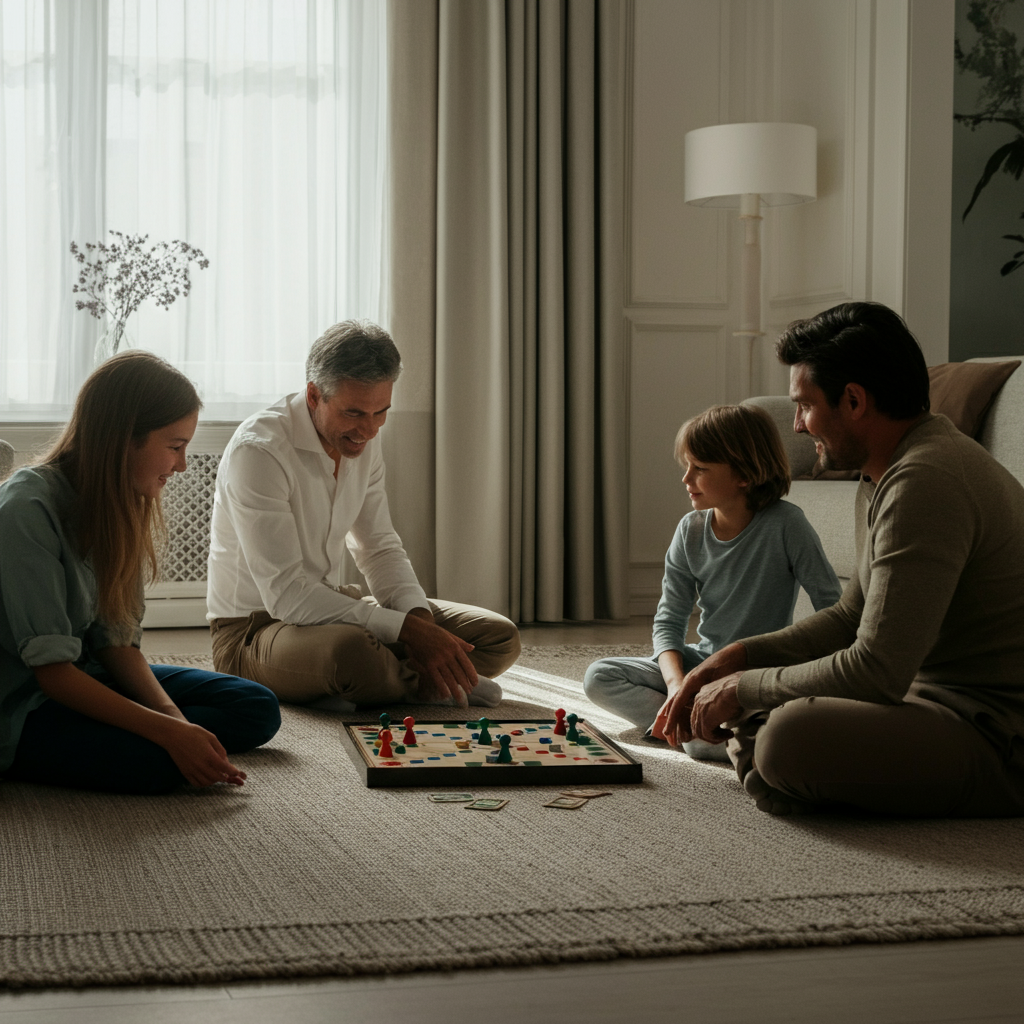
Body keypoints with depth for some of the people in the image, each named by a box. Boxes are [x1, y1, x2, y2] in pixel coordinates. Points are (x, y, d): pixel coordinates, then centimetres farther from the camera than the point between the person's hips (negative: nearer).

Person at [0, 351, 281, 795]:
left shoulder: (120, 504, 3)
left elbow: (117, 641, -1)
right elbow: (53, 671, -24)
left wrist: (175, 718, -18)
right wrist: (170, 731, -28)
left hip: (88, 680, 8)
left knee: (256, 708, 1)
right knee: (155, 761, -32)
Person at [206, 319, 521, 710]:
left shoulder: (362, 440, 2)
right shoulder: (258, 451, -24)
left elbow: (380, 548, 9)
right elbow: (285, 594, -29)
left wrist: (420, 617, -13)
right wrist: (407, 629, -33)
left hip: (330, 605, 8)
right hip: (255, 629, -8)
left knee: (499, 637, 0)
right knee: (355, 651, -42)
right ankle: (425, 683, -9)